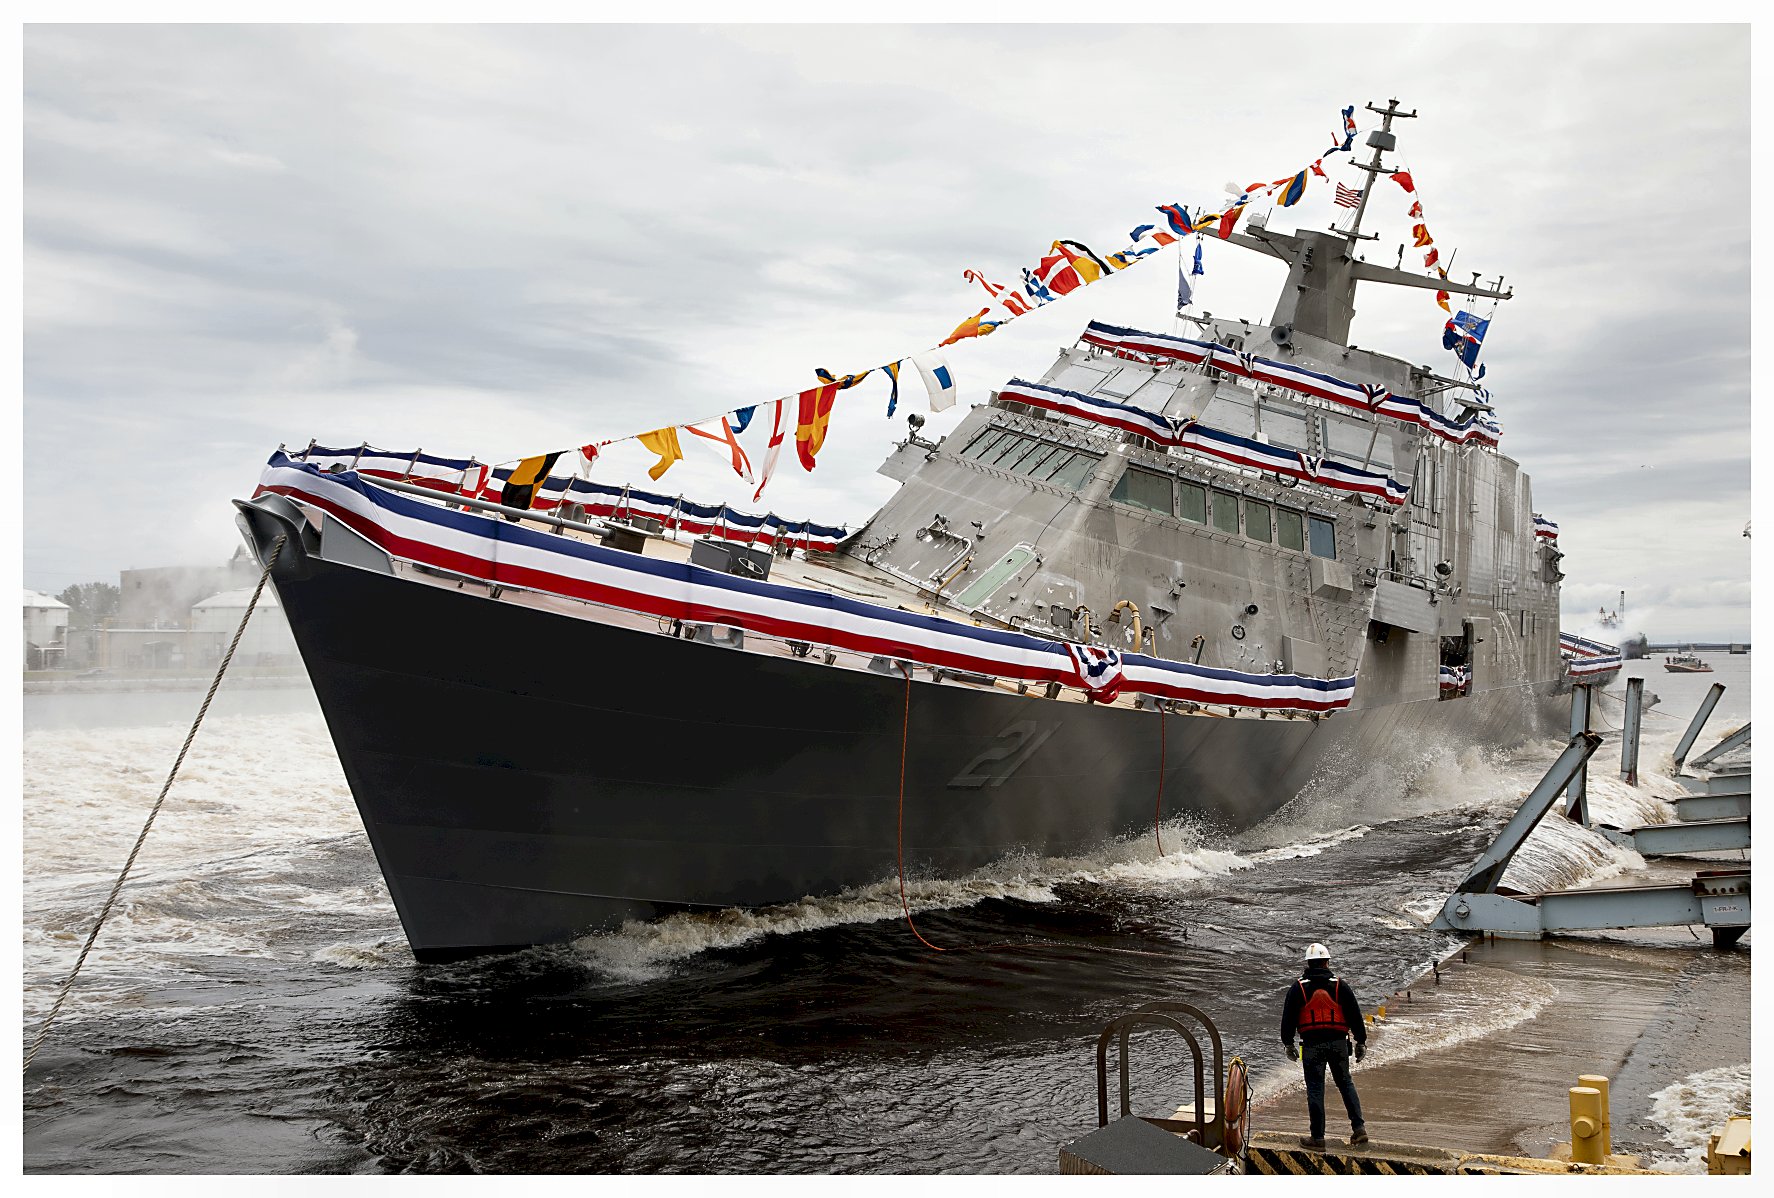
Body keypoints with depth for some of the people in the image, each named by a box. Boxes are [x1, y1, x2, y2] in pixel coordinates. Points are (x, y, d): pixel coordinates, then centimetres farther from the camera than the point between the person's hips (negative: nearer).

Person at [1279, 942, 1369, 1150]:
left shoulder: (1298, 988, 0)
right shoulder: (1340, 986, 1)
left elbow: (1288, 1018, 3)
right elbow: (1355, 1015, 3)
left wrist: (1288, 1044, 13)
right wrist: (1361, 1042, 11)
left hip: (1312, 1045, -1)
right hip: (1338, 1043, 1)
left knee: (1315, 1088, 3)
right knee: (1345, 1084, 14)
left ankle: (1317, 1136, 4)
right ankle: (1359, 1127, 6)